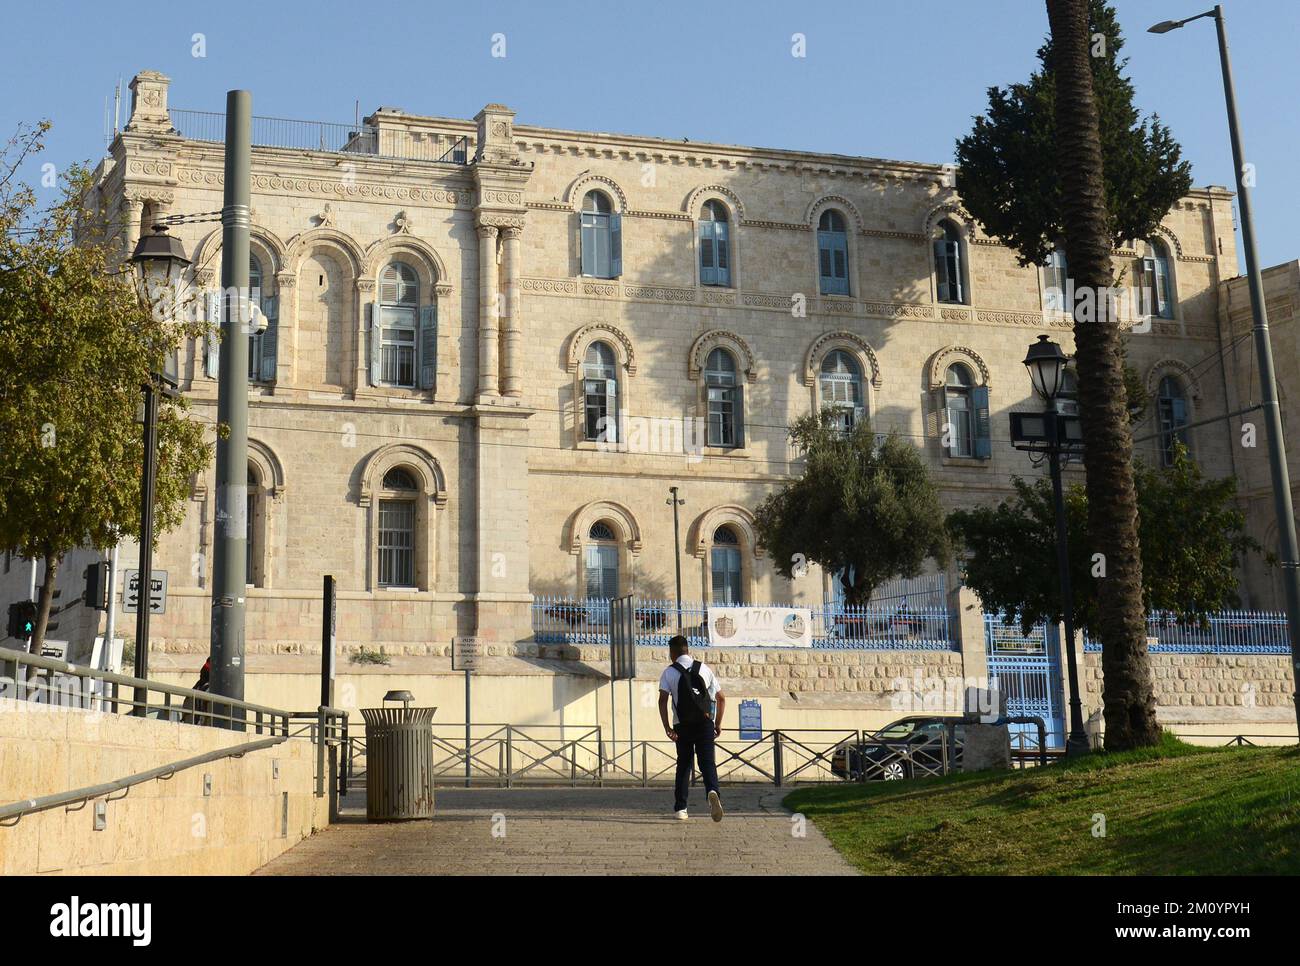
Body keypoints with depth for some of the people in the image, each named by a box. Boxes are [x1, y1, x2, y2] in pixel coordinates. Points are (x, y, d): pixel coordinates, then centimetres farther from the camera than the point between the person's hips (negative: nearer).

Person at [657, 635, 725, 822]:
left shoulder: (669, 672, 4)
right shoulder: (704, 669, 12)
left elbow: (663, 700, -9)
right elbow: (721, 698, 12)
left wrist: (667, 727, -10)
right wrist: (718, 723, 18)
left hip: (683, 725, 0)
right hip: (705, 723, 1)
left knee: (683, 765, 12)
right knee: (707, 762, -2)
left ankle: (680, 809, 12)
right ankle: (713, 791, -32)